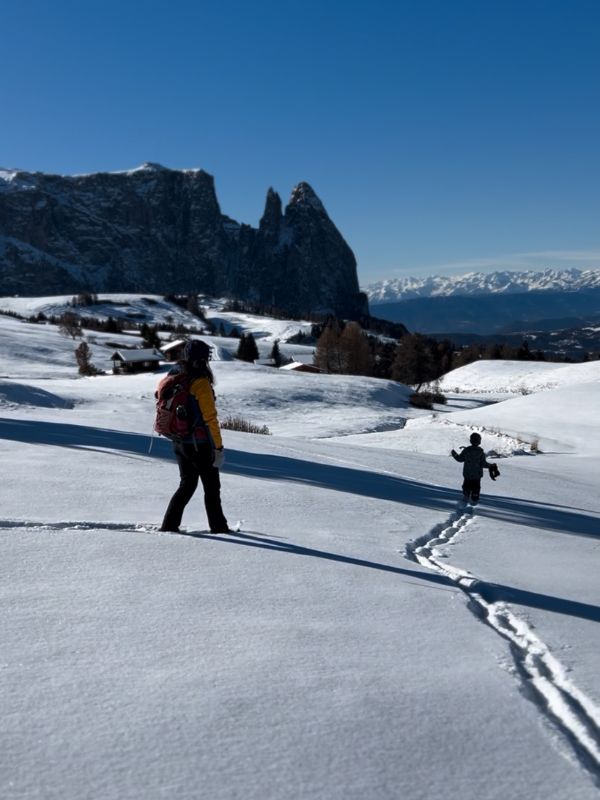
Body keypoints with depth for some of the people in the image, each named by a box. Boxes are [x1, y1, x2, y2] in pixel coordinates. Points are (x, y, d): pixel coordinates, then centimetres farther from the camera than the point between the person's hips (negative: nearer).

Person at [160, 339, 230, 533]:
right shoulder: (201, 383, -18)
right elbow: (210, 418, -19)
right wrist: (218, 447, -14)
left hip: (178, 443, 7)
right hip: (199, 444, -7)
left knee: (187, 484, 19)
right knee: (211, 487, 7)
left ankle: (170, 524, 14)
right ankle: (218, 527, 15)